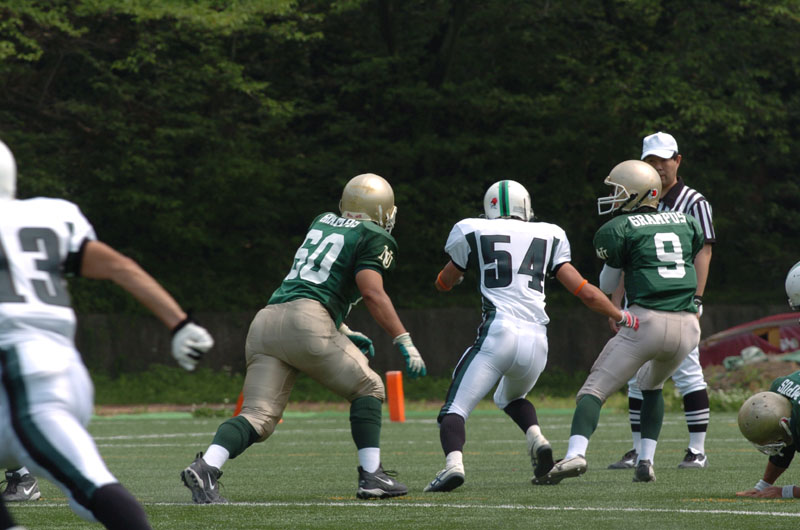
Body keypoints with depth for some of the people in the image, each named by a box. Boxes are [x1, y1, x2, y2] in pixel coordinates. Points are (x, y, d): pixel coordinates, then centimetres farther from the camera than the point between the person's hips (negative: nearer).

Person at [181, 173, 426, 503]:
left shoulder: (322, 222, 31)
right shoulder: (374, 239, 9)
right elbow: (372, 293, -7)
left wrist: (345, 334, 37)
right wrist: (404, 342, -8)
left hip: (266, 321, 6)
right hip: (305, 321, -6)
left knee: (258, 416, -1)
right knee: (367, 389, 13)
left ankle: (206, 466, -25)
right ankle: (371, 477, 5)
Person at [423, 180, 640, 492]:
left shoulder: (472, 233, 12)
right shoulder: (548, 237, 18)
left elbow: (444, 283, 27)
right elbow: (585, 292, 15)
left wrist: (460, 267, 49)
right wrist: (621, 317, 29)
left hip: (498, 334, -4)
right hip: (537, 340, 4)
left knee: (455, 410, -1)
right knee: (510, 397, 31)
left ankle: (453, 463, -30)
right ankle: (536, 439, 3)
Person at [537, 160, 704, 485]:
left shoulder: (621, 228, 3)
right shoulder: (686, 223, 17)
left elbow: (607, 286, 12)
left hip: (648, 321, -5)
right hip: (687, 326, 5)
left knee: (595, 389, -1)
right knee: (652, 384, 31)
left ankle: (575, 454, -25)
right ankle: (646, 461, 18)